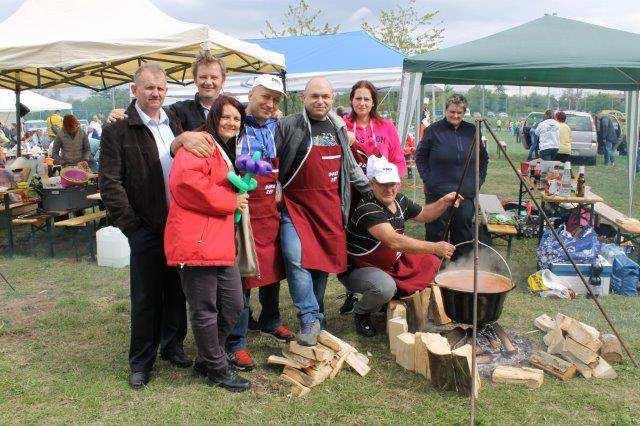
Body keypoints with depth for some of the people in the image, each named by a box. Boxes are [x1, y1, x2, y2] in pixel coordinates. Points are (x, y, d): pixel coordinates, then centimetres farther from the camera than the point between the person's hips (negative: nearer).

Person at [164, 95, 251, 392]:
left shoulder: (228, 153, 23)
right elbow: (186, 179, -24)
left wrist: (238, 199, 14)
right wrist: (231, 201, -14)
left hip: (222, 241, 10)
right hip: (197, 241, -10)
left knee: (233, 305, 13)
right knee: (205, 310, 2)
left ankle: (206, 359, 32)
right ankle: (217, 369, 19)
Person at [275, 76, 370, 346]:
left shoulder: (338, 127, 16)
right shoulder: (288, 127, -1)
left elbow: (350, 165, 26)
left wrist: (371, 188, 27)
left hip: (330, 207, 5)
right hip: (295, 205, -4)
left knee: (324, 259, 7)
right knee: (296, 258, -19)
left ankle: (315, 317, 23)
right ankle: (310, 319, -10)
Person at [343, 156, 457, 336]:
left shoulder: (400, 201, -1)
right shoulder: (367, 209, -29)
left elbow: (423, 214, 18)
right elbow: (394, 241, -40)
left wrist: (444, 202, -1)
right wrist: (435, 247, -40)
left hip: (392, 262, 8)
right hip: (356, 270, -8)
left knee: (430, 262, 2)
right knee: (385, 286, -37)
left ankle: (394, 298, 17)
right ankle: (360, 313, -3)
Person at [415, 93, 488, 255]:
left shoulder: (472, 131, 8)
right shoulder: (433, 130, -2)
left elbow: (484, 158, 18)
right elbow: (420, 156, 5)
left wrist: (479, 180, 10)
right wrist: (427, 179, -3)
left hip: (466, 193, 3)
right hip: (438, 192, -3)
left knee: (464, 233, 10)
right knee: (436, 232, 2)